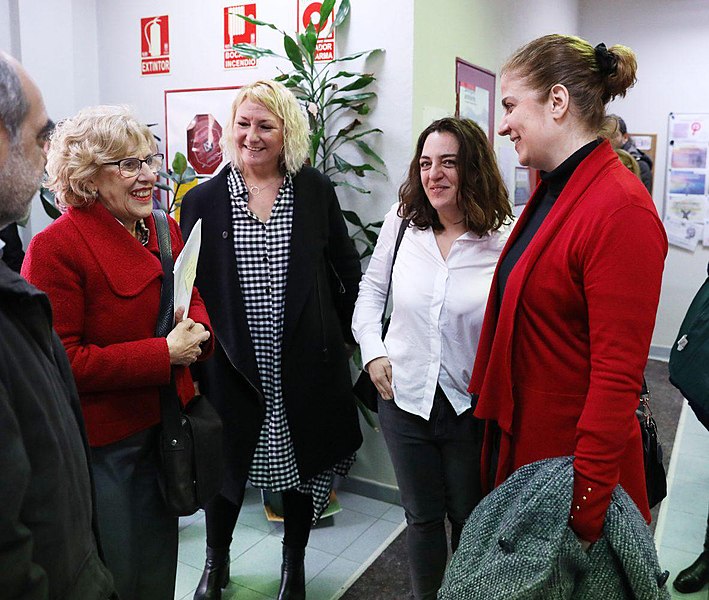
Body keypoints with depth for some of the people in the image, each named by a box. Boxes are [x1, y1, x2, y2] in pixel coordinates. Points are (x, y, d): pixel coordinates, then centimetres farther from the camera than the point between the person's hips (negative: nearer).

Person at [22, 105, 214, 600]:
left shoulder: (164, 229, 3)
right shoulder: (55, 247, -19)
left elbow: (194, 297, 13)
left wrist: (196, 328, -11)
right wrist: (164, 354, -23)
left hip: (164, 426, 7)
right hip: (100, 442, -6)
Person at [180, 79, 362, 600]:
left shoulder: (316, 191, 0)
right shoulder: (204, 200, -1)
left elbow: (347, 269, 7)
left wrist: (340, 334, 7)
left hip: (304, 363, 1)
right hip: (232, 365, 0)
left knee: (301, 464, 15)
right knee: (226, 465, 14)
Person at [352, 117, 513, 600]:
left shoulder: (506, 239, -14)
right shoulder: (402, 221, -4)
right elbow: (372, 288, 9)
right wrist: (373, 349, -2)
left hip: (472, 407, -2)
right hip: (404, 398, 2)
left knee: (470, 521, 20)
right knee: (422, 517, 20)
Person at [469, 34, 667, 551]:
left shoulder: (620, 209, -23)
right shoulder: (553, 190, 6)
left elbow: (618, 376, -24)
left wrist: (586, 512, -21)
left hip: (572, 460, -8)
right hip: (519, 439, 8)